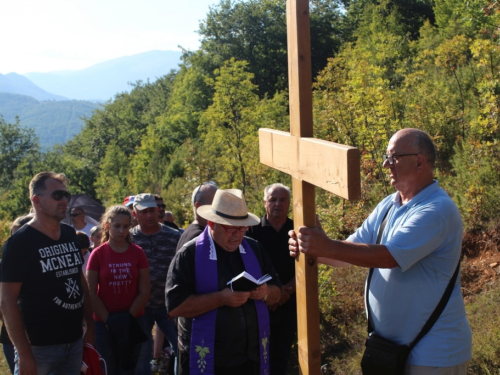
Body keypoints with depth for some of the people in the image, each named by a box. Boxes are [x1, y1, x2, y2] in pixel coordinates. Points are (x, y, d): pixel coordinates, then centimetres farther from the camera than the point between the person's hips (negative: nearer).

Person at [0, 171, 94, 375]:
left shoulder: (70, 235, 5)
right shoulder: (20, 242, -13)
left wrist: (90, 325, 10)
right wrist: (24, 353, -18)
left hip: (75, 341, 6)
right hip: (39, 347, -6)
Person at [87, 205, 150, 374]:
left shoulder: (138, 253, -1)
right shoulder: (98, 254, -5)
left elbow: (144, 292, -2)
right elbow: (92, 293, -5)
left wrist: (129, 317, -11)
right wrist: (108, 320, -11)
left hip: (133, 322, 1)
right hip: (104, 323, -1)